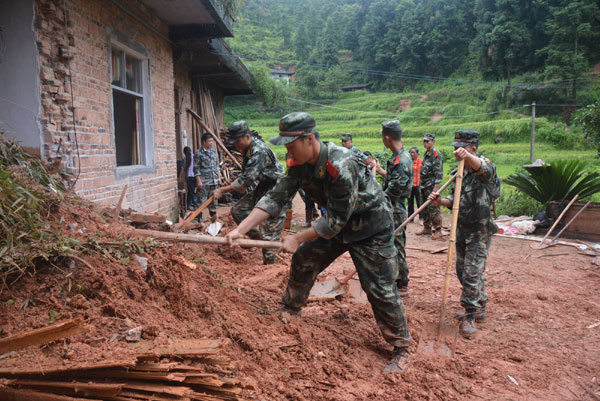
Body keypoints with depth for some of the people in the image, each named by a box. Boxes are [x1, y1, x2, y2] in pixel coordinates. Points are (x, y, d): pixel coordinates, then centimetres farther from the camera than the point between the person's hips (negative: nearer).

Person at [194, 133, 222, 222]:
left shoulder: (214, 151, 13)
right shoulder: (199, 153, -6)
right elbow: (196, 168, -8)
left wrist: (219, 177, 13)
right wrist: (198, 181, -13)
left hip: (214, 181, 6)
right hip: (203, 181, -6)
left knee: (213, 199, 11)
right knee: (202, 200, -4)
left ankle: (213, 216, 21)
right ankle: (200, 219, 1)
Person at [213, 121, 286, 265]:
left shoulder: (259, 151, -25)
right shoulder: (248, 149, 6)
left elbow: (247, 179, -28)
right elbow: (247, 174, 17)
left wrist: (223, 190, -21)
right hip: (262, 188, 10)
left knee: (269, 233, -5)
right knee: (238, 210, 7)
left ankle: (270, 263, 7)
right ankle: (257, 237, 17)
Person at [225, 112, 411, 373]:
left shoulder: (342, 166, -34)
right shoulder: (301, 165, -10)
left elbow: (336, 219, -29)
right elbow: (275, 198, -11)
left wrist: (298, 238, -22)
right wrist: (240, 230, -19)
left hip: (370, 227, -8)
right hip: (337, 224, 8)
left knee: (380, 288, -6)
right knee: (303, 261, 11)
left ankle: (401, 349, 13)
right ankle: (289, 312, 34)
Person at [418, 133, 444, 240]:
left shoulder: (436, 154, -11)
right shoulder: (426, 153, 17)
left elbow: (439, 172, -17)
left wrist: (436, 187, -21)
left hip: (431, 186, -9)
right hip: (424, 186, 9)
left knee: (433, 208, -9)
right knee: (424, 208, 13)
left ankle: (437, 230, -3)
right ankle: (427, 228, 23)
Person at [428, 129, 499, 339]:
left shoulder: (485, 166, -16)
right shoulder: (459, 171, 7)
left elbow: (484, 168, -43)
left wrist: (468, 156, -64)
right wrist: (440, 201, -8)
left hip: (479, 231, -8)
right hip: (462, 229, 8)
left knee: (472, 274, -7)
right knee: (463, 271, 17)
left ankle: (470, 316, 8)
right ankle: (479, 307, 36)